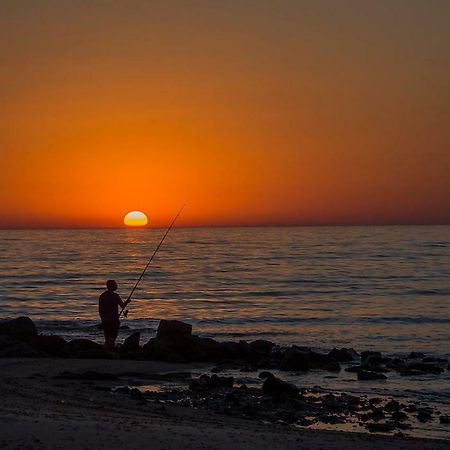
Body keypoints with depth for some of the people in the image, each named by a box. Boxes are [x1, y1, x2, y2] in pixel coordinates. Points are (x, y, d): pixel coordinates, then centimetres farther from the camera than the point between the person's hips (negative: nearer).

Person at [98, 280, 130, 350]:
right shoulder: (115, 295, -9)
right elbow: (122, 306, -14)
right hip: (113, 320, -6)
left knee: (107, 339, 12)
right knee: (112, 338, -5)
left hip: (105, 321, 6)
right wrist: (127, 302, 6)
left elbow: (100, 310, 13)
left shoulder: (102, 296, 11)